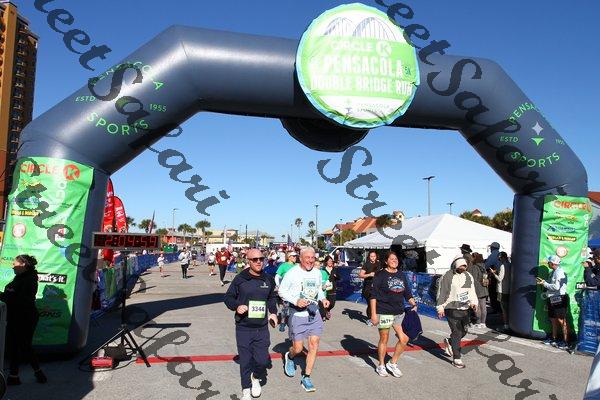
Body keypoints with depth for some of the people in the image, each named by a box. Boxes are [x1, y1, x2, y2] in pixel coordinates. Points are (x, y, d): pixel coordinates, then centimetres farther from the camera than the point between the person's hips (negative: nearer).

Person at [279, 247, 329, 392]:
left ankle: (306, 377, 16)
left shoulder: (317, 273, 4)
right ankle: (289, 357, 38)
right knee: (298, 348, 2)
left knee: (314, 346, 1)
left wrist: (323, 299, 0)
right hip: (297, 313, -4)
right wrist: (295, 301, -19)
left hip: (314, 313, 4)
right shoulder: (292, 273, -11)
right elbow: (282, 291, -6)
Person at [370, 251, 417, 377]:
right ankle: (381, 366, 25)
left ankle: (393, 363, 20)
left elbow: (407, 293, 19)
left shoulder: (401, 275, 11)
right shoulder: (381, 275, -7)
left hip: (399, 312, 5)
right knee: (384, 339, 6)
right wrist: (373, 314, -13)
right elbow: (373, 296, -8)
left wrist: (413, 304, 3)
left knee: (404, 339, 0)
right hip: (384, 312, -5)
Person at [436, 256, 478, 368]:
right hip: (452, 309, -7)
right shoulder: (447, 277, -11)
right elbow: (441, 293, -9)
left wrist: (473, 302, 5)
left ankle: (449, 342, 41)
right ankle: (456, 358, 3)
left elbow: (472, 291, 19)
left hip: (464, 309, 7)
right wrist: (440, 307, -11)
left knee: (463, 331, 14)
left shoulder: (468, 276, 10)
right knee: (457, 333, -6)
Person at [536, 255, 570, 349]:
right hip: (553, 299, 10)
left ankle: (565, 342, 0)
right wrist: (543, 283, 8)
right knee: (553, 320, 15)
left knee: (561, 321, -6)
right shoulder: (553, 272, 14)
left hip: (559, 299, -10)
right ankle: (554, 339, 25)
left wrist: (544, 284, -14)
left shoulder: (560, 272, -15)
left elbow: (556, 287, -21)